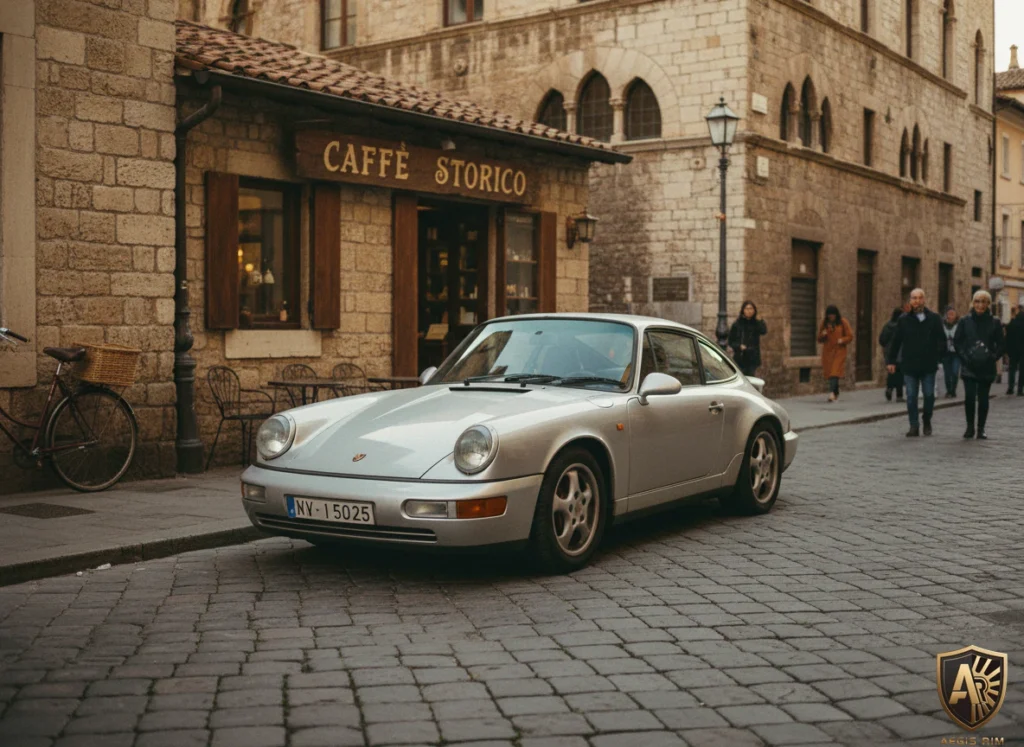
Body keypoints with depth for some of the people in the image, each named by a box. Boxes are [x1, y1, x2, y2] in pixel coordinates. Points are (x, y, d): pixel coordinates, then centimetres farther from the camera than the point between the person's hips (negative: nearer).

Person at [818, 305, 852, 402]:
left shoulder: (843, 322, 1)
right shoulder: (824, 323, 9)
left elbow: (850, 336, 2)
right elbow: (819, 339, 14)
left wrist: (842, 340, -16)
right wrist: (823, 335, -8)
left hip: (839, 351, -4)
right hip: (827, 351, 4)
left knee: (835, 372, -17)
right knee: (829, 372, 5)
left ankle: (832, 392, -29)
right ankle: (836, 393, 22)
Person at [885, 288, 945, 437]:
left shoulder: (934, 318, 2)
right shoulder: (903, 320, 4)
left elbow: (941, 340, 6)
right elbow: (895, 341, 6)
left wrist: (938, 356, -5)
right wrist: (890, 360, 3)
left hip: (928, 365, 0)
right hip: (909, 365, 0)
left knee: (929, 395, 3)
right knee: (911, 397, 0)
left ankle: (927, 422, 25)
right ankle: (914, 426, 8)